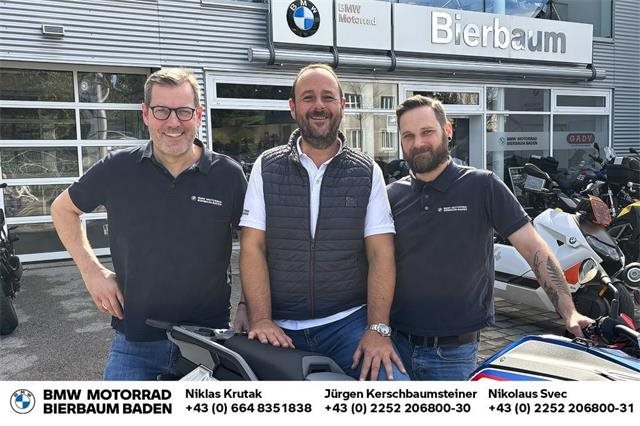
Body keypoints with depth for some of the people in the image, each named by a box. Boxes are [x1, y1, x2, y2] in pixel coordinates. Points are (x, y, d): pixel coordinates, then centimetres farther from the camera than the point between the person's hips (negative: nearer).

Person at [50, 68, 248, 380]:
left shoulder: (228, 175, -5)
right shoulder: (118, 168, -4)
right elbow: (62, 209, 12)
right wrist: (92, 270, 2)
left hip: (209, 338, 0)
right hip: (134, 344, 0)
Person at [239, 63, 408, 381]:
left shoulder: (367, 173, 4)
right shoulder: (266, 167, 5)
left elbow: (381, 254, -1)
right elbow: (253, 247, -1)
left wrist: (378, 329, -12)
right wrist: (261, 320, -11)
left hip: (348, 320, -1)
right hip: (280, 329, 2)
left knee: (392, 380, -23)